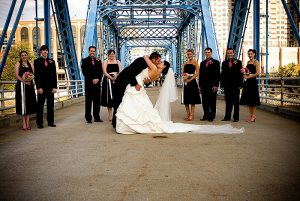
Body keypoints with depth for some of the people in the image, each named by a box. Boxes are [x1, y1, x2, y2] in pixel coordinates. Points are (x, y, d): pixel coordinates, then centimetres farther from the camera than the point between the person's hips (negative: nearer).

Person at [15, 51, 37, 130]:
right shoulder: (18, 64, 6)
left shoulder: (31, 65, 17)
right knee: (23, 103, -4)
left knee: (29, 103, 2)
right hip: (21, 85, -4)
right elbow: (16, 75, -5)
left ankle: (27, 122, 8)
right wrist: (24, 81, -18)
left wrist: (30, 78, -12)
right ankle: (24, 123, 0)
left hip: (30, 85, 4)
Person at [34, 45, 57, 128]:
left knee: (51, 105, 6)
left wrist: (55, 86, 0)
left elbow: (54, 74, 8)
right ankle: (39, 123, 7)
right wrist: (38, 87, -11)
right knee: (40, 105, 2)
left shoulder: (52, 61, 11)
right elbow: (36, 75, -3)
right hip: (42, 86, -3)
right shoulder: (37, 61, 3)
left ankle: (51, 122, 13)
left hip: (50, 86, 3)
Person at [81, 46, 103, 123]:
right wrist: (92, 80, -12)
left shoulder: (98, 61, 16)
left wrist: (98, 79, -7)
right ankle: (88, 118, 3)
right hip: (89, 83, -3)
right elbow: (84, 72, -5)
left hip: (97, 83, 4)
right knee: (88, 101, 0)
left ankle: (97, 117, 10)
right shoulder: (85, 61, 4)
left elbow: (101, 72, 11)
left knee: (97, 101, 5)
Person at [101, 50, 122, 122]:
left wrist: (117, 76, -17)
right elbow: (105, 72, -4)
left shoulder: (118, 62, 15)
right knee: (109, 98, -1)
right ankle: (110, 115, 7)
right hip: (108, 81, -2)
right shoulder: (105, 62, 8)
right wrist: (111, 78, -19)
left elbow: (120, 71, 4)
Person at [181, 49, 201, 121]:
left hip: (192, 82, -6)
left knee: (192, 99, -3)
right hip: (186, 82, 6)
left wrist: (190, 79, -15)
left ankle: (191, 115, 1)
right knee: (186, 99, 7)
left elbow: (197, 73, -8)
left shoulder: (195, 62, 0)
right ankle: (188, 114, 15)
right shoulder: (185, 63, 16)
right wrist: (184, 77, -4)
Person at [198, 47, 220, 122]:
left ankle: (212, 116, 8)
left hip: (212, 85, -4)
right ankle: (206, 116, 12)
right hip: (204, 85, 4)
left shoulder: (215, 62, 1)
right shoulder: (202, 63, 16)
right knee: (205, 102, 5)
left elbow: (217, 74, -4)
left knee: (212, 102, 1)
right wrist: (200, 85, 9)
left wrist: (215, 85, -12)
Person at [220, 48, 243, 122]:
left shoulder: (238, 62, 4)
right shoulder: (224, 63, 12)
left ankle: (236, 117, 8)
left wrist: (240, 84, -7)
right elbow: (222, 74, 9)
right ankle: (227, 116, 12)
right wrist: (222, 84, 1)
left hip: (235, 85, -2)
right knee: (228, 101, 6)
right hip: (227, 85, 2)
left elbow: (240, 74, 0)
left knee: (236, 101, 3)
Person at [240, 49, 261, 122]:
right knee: (248, 99, 8)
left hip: (253, 82, -7)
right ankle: (250, 115, 15)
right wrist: (244, 74, 4)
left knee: (253, 100, -3)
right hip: (247, 82, 7)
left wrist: (249, 76, -13)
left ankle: (254, 116, 3)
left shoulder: (256, 62, -5)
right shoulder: (248, 62, 16)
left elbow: (258, 73, -13)